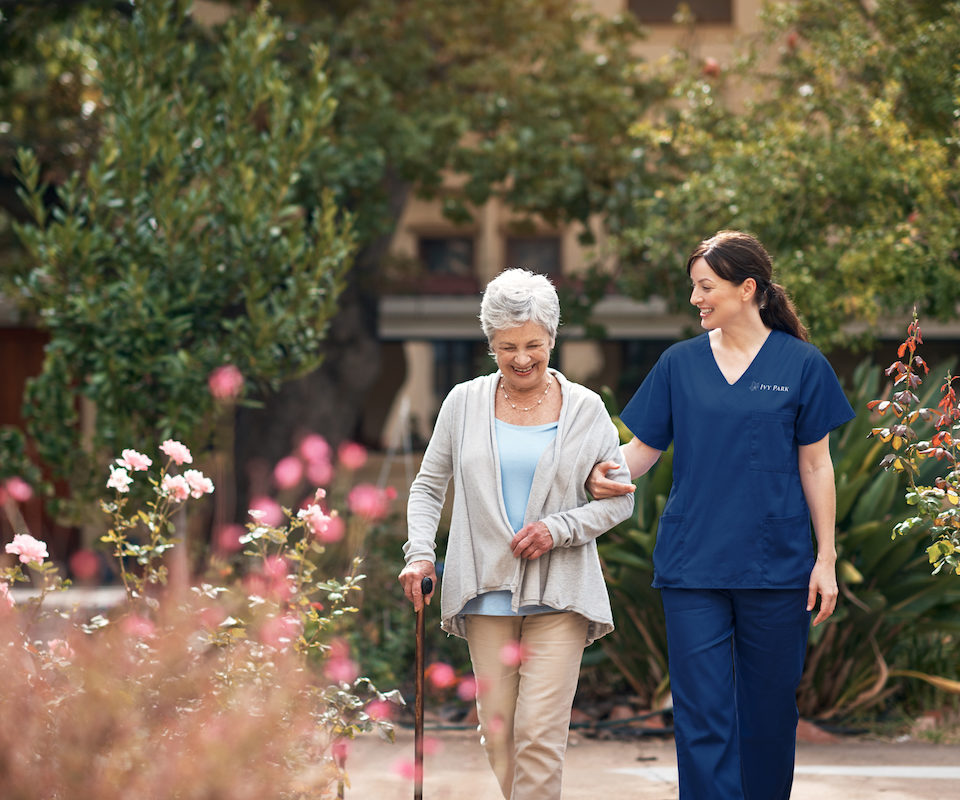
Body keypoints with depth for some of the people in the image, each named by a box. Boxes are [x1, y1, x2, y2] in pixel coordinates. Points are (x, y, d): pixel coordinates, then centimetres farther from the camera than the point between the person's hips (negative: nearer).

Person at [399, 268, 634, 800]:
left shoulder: (585, 410, 3)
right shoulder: (464, 403, 6)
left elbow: (619, 497, 6)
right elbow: (429, 485, 12)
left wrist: (559, 528, -10)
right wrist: (420, 553, -3)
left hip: (559, 595, -2)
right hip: (486, 592, 2)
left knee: (540, 731, -11)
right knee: (497, 729, 2)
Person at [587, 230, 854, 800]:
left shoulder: (801, 364, 0)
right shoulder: (680, 364, 5)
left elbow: (816, 466, 2)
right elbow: (646, 447, 8)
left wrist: (826, 558, 0)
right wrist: (606, 474, -14)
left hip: (776, 565, -1)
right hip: (693, 564, 1)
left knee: (768, 711, 8)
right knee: (703, 715, -5)